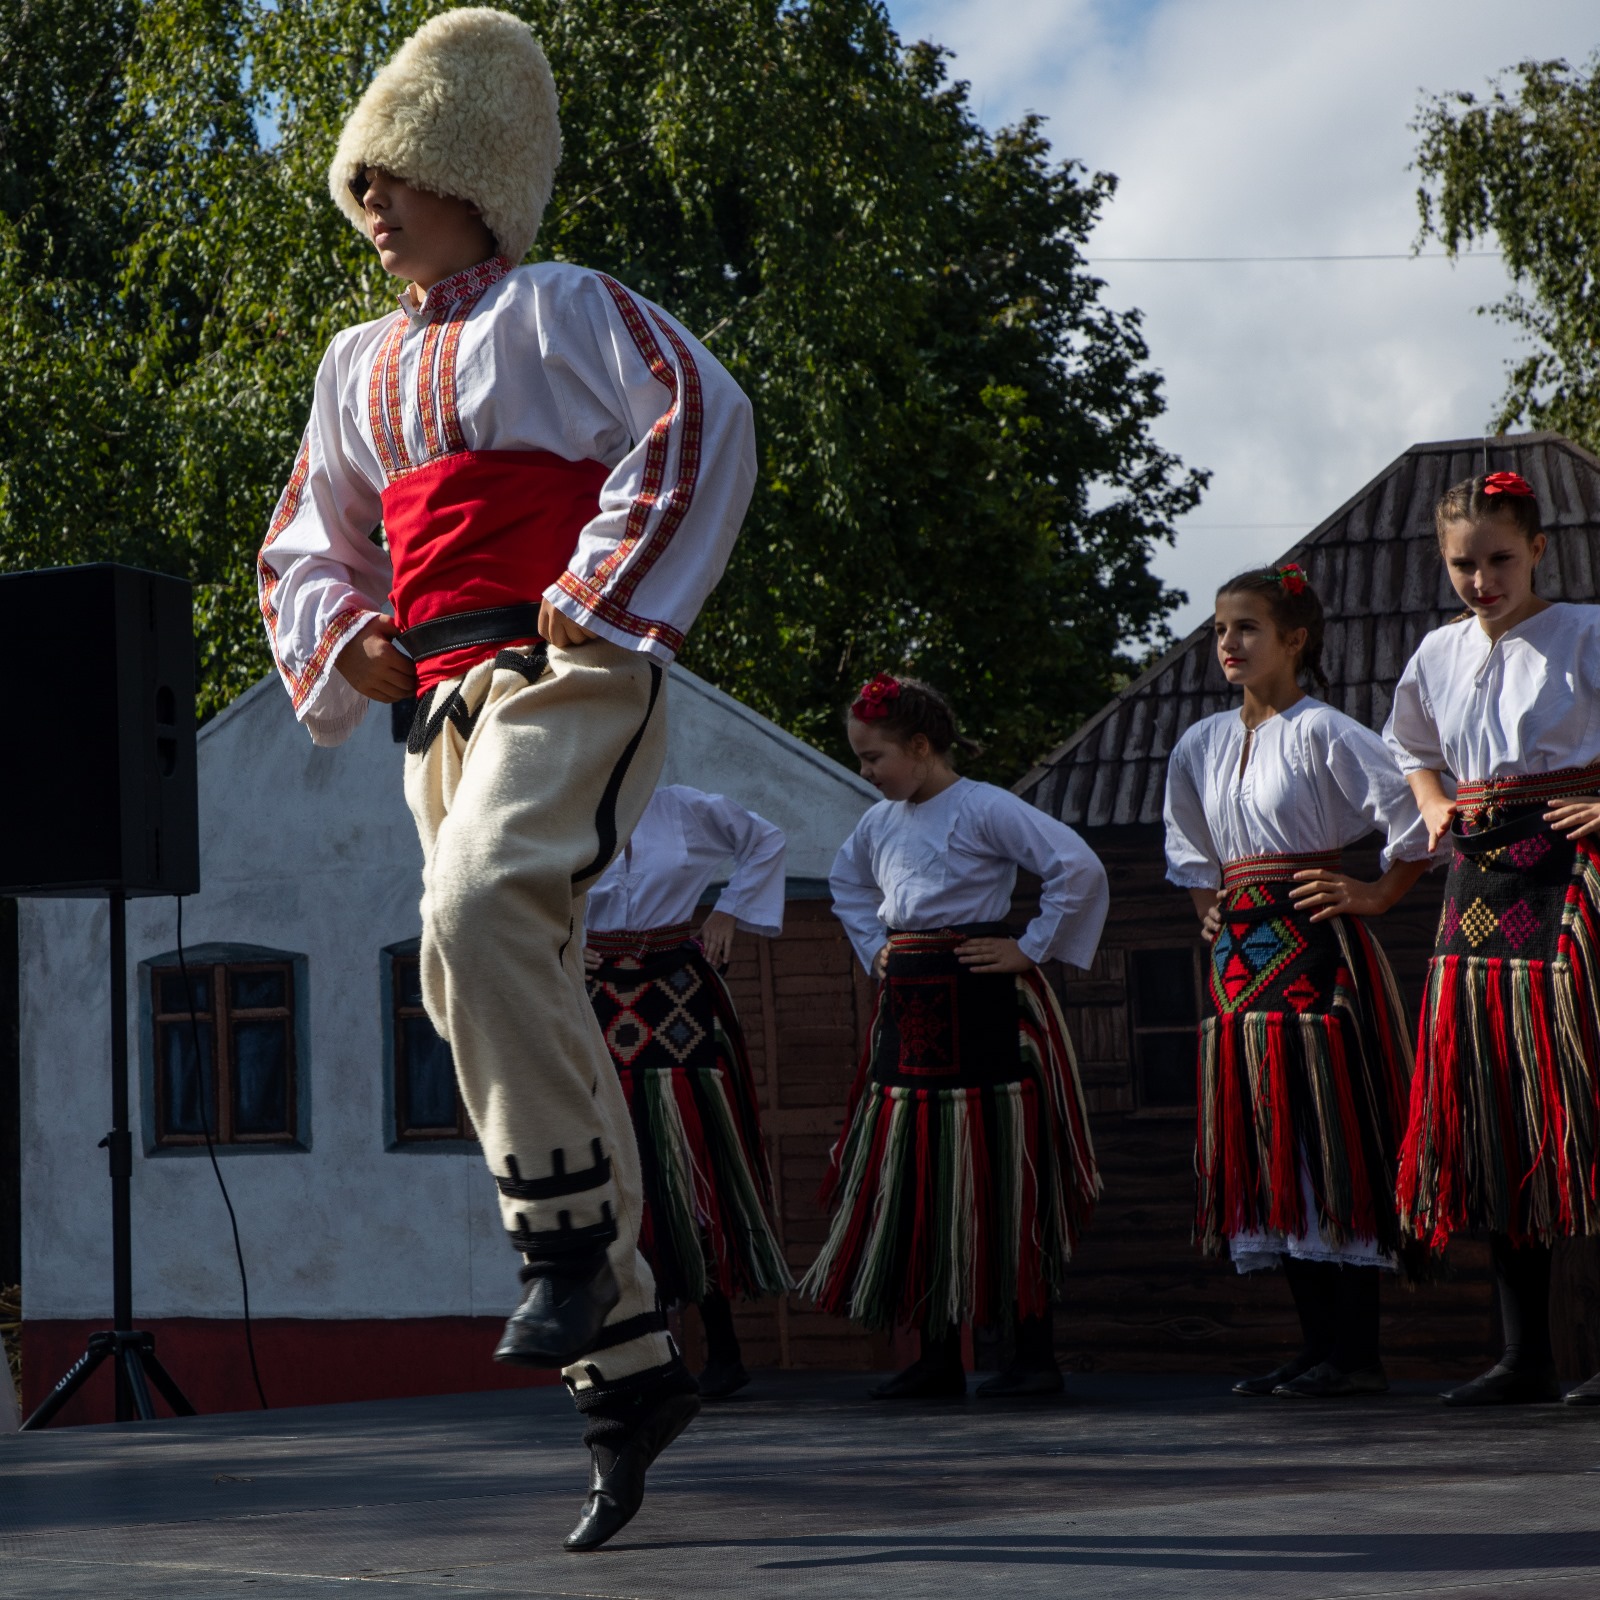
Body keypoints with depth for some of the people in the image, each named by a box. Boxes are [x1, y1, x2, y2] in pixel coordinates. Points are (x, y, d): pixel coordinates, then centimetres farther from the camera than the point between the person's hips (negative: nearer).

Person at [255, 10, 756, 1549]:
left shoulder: (555, 309, 4)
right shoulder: (358, 366, 23)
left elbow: (703, 418, -9)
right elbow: (304, 544, 30)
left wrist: (599, 599, -12)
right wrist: (339, 642, 8)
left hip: (565, 677, -7)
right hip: (445, 707, 7)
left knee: (475, 907, -34)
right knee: (500, 1014, 2)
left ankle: (566, 1235, -26)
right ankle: (627, 1358, 7)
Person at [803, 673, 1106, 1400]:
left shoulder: (983, 808, -10)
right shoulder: (879, 822, 12)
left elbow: (1079, 867, -18)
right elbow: (847, 884, 34)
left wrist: (1031, 949, -14)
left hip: (979, 1005, -7)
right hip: (907, 1007, 7)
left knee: (997, 1176, -5)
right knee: (912, 1180, 6)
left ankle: (1034, 1353, 1)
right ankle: (939, 1359, 11)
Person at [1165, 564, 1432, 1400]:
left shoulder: (1321, 731, -8)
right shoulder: (1201, 745, 13)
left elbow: (1416, 813, -12)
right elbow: (1188, 850, 29)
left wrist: (1376, 896, -6)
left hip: (1313, 950, -8)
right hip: (1241, 956, 8)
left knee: (1328, 1140, -8)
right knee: (1265, 1149, 6)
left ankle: (1357, 1354, -5)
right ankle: (1318, 1345, 10)